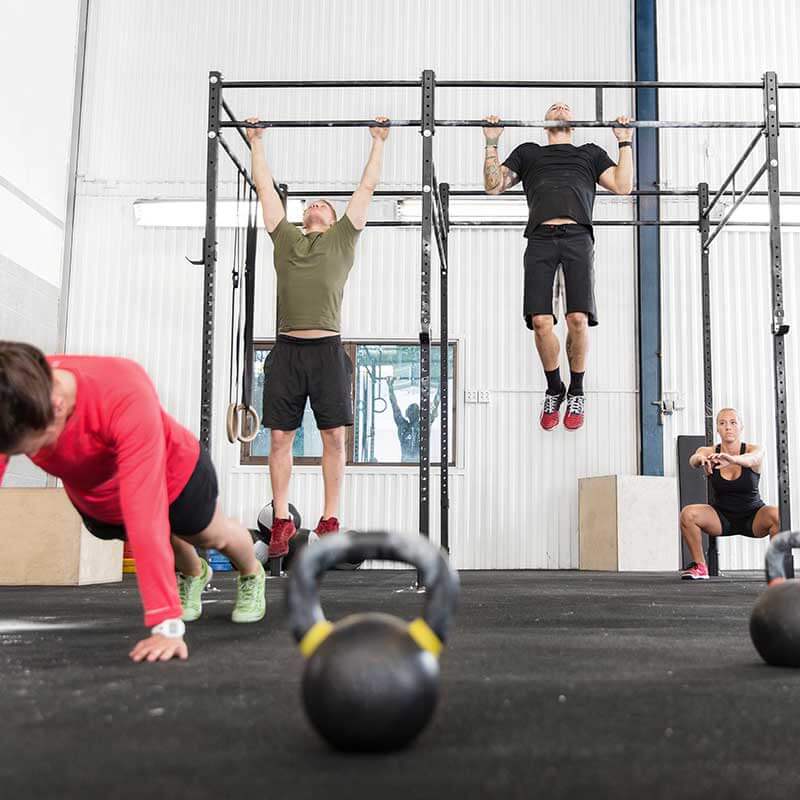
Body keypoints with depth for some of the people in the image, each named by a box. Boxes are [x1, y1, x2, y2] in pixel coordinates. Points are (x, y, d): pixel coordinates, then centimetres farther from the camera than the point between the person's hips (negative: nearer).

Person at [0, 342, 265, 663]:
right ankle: (193, 575, 63)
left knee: (212, 536, 24)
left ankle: (251, 575, 58)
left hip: (174, 475, -3)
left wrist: (167, 623, -52)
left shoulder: (125, 396, -47)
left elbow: (145, 515, -51)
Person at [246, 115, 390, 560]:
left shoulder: (344, 237, 16)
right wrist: (257, 142, 34)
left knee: (334, 436, -1)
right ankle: (282, 521, 8)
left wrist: (379, 141, 26)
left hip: (327, 349, -2)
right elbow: (266, 188, 28)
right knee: (280, 437, 0)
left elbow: (368, 187, 20)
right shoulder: (285, 236, 20)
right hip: (287, 349, 2)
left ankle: (330, 522, 5)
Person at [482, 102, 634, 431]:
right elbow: (493, 185, 20)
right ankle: (554, 389, 11)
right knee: (540, 321, -13)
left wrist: (625, 141, 16)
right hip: (540, 240, 1)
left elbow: (623, 185, 17)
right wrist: (492, 142, 16)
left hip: (577, 238, 0)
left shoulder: (590, 153, 29)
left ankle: (576, 392, 7)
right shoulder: (528, 152, 30)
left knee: (578, 319, -15)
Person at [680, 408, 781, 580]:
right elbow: (693, 460, -34)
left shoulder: (755, 450, -13)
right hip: (721, 518, 1)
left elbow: (750, 459, -38)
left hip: (753, 517, -1)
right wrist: (700, 460, -60)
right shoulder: (708, 452, -10)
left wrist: (732, 459, -62)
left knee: (777, 515, -32)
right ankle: (699, 566, -8)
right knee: (687, 513, -26)